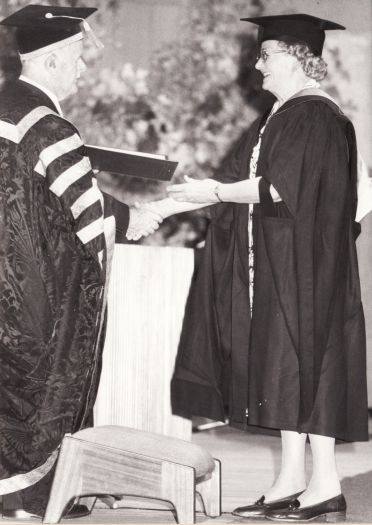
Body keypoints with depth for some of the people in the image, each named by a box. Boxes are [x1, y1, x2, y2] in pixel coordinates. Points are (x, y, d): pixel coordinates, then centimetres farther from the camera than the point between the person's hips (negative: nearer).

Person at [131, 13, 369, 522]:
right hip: (271, 262, 9)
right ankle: (291, 480, 12)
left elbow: (282, 186, -22)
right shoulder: (280, 116, 16)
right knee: (284, 366, 8)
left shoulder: (316, 117, -14)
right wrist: (172, 204, 12)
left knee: (304, 362, -8)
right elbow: (242, 179, 17)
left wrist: (217, 193, -17)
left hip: (302, 262, -9)